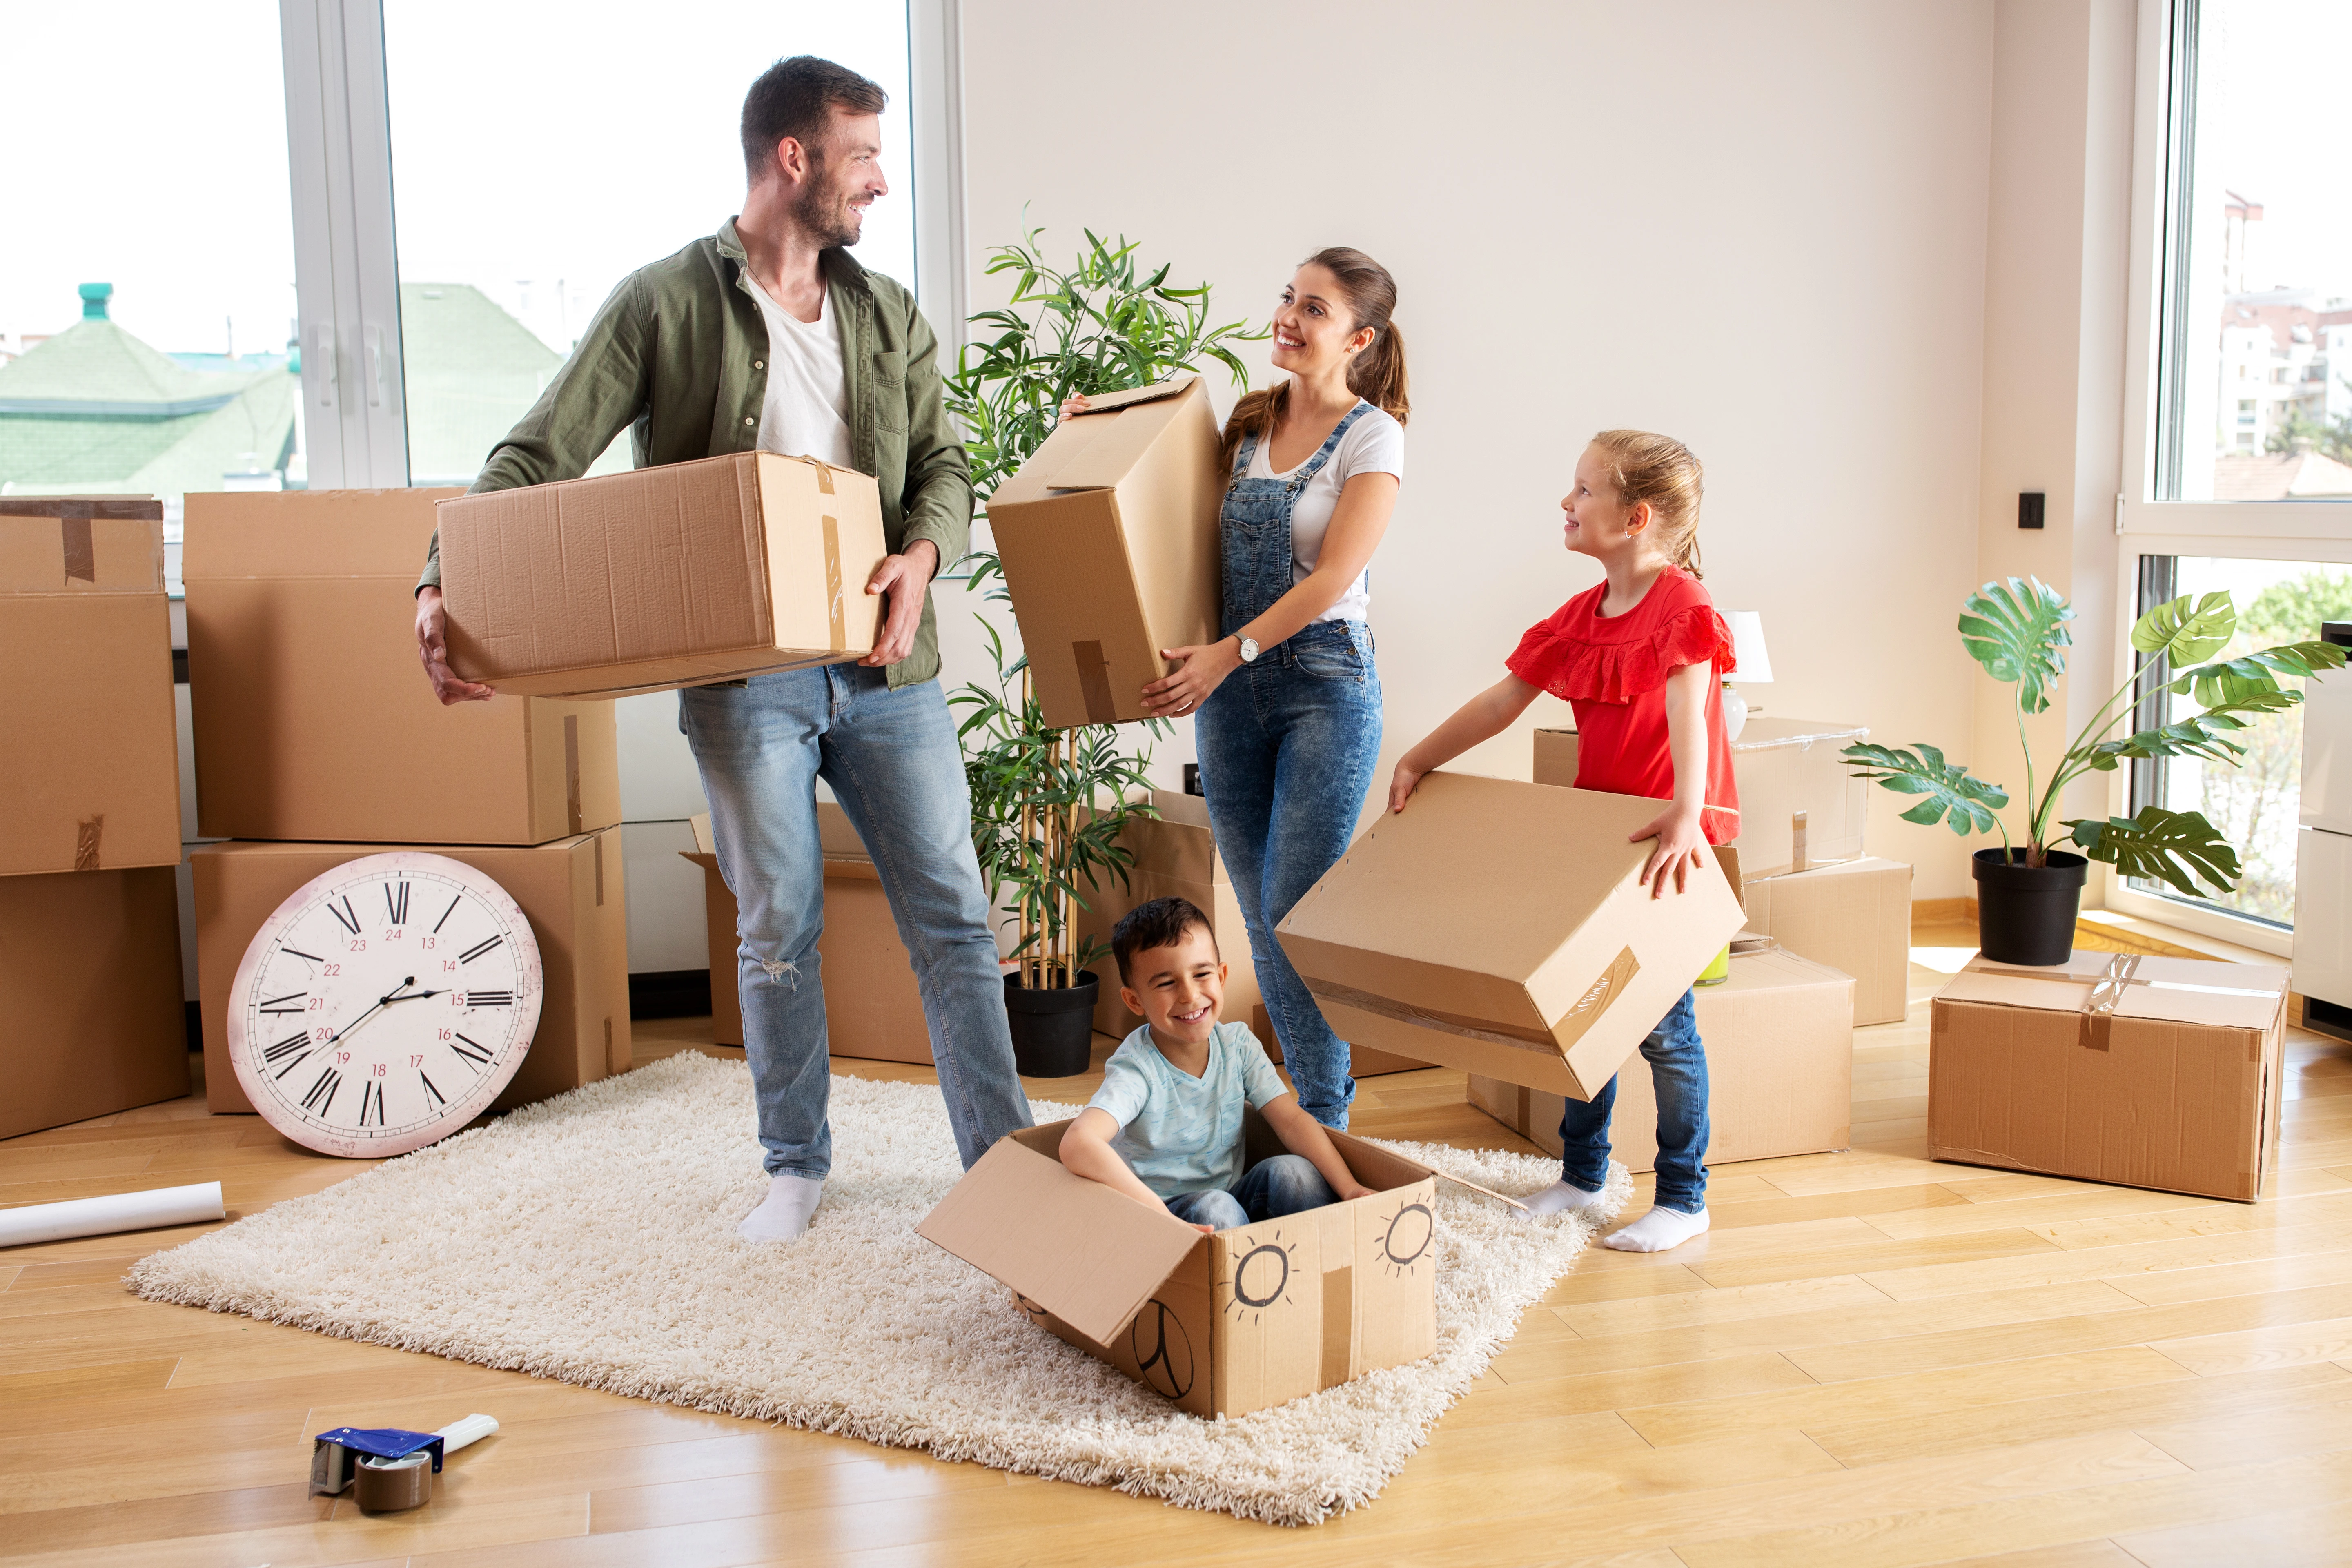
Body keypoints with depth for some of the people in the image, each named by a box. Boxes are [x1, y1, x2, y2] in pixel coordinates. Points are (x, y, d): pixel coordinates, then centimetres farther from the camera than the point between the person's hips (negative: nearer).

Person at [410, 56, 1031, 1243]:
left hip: (885, 666, 3)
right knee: (779, 932, 7)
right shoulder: (664, 306, -1)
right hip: (744, 675, -3)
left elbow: (944, 466, 9)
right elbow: (535, 458, -4)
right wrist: (446, 588, -19)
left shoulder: (889, 316, 12)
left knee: (951, 919, 5)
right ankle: (796, 1166, 26)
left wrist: (922, 554, -14)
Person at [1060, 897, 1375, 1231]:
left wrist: (1349, 1188, -23)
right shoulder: (1138, 1070, -22)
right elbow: (1077, 1144, -39)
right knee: (1216, 1208, -34)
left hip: (1230, 1195, 5)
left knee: (1294, 1172, -21)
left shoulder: (1238, 1044, -4)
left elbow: (1291, 1120, -7)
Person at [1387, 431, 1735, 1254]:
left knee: (1661, 1019, -2)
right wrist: (1417, 761, 9)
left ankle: (1683, 1199, 13)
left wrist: (1685, 816, -45)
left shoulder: (1682, 608, -15)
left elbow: (1688, 716, -31)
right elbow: (1500, 701, 12)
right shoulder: (1578, 617, 8)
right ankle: (1582, 1174, 29)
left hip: (1668, 836, -7)